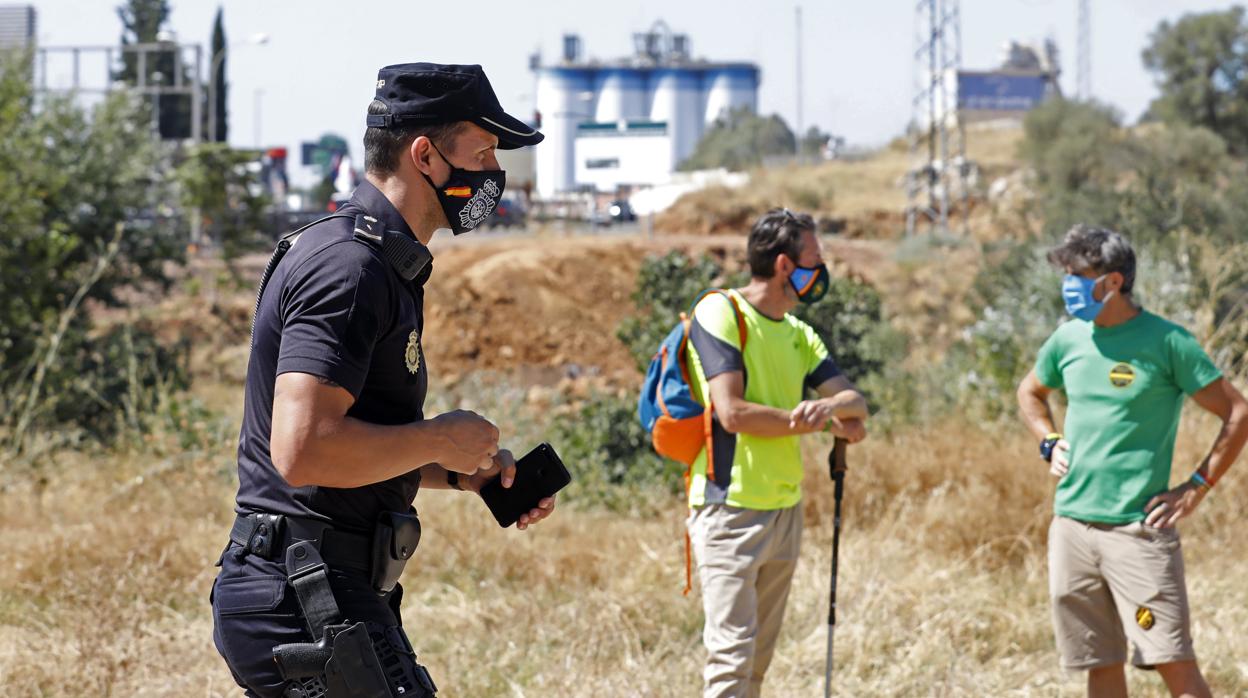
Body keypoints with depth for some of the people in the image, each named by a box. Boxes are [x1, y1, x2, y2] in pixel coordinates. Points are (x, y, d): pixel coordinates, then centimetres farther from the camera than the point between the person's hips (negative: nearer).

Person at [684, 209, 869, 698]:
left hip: (785, 508, 8)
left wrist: (829, 406, -18)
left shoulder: (799, 335, 15)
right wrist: (824, 422, -8)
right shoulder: (720, 313, -8)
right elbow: (732, 413, -17)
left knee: (758, 657, 7)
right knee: (733, 652, -14)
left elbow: (855, 403, 8)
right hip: (730, 508, -8)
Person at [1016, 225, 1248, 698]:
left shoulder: (1165, 342, -7)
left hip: (1137, 530, -5)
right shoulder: (1068, 339, 9)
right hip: (1071, 527, 6)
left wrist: (1197, 486, -8)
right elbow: (1030, 394, 30)